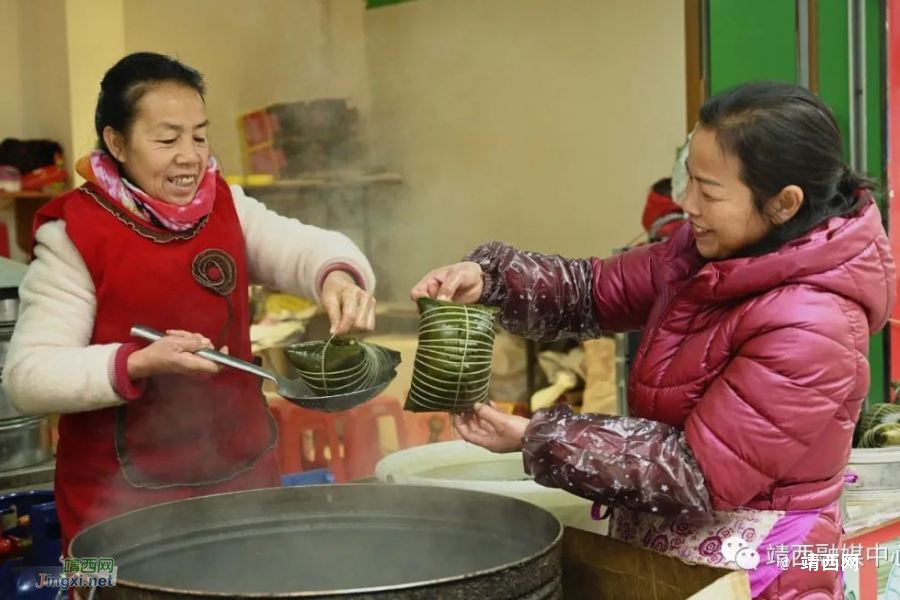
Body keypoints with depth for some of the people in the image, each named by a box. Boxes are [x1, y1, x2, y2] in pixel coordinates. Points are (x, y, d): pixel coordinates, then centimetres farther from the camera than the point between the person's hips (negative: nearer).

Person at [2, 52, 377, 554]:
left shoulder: (227, 206, 3)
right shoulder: (74, 234, -12)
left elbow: (303, 246, -12)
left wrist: (337, 276, -35)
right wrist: (137, 364, -29)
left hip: (245, 475, 5)